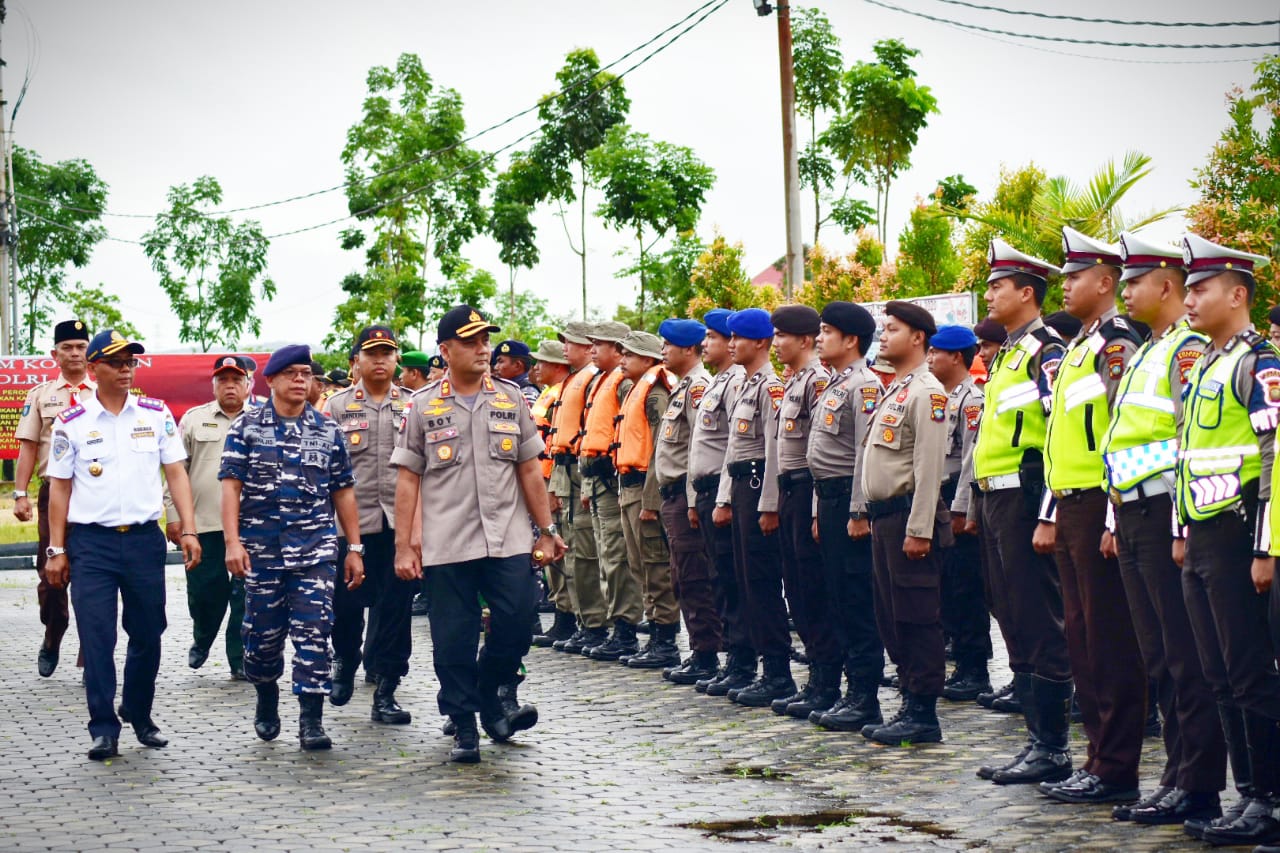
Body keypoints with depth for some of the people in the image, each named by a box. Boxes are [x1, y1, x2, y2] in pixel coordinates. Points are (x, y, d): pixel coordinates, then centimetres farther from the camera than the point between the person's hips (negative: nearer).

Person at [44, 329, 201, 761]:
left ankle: (141, 716, 27)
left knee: (147, 635, 9)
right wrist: (57, 550, 2)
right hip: (90, 542, -2)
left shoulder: (156, 414, 5)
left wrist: (189, 530, -2)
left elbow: (176, 473, 7)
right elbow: (60, 487, 5)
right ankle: (104, 729, 2)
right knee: (96, 639, -4)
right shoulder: (72, 422, 1)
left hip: (145, 538, 2)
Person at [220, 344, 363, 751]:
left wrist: (354, 548, 7)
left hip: (316, 549, 1)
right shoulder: (246, 426, 3)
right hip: (262, 549, 0)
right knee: (263, 634, 7)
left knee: (313, 633, -7)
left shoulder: (327, 430, 8)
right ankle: (267, 700, 33)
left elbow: (343, 491, 10)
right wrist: (232, 541, -12)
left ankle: (312, 721, -3)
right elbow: (231, 485, -2)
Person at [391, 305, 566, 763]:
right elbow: (407, 479, 2)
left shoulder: (510, 399, 9)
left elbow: (529, 470, 12)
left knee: (517, 623, -6)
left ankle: (488, 693, 21)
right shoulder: (424, 406, 2)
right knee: (454, 640, 2)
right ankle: (464, 728, 15)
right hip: (447, 546, -2)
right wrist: (403, 546, -2)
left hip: (509, 540, 2)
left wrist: (547, 531, 9)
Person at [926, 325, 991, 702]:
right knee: (947, 587, 10)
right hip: (940, 501, 9)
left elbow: (972, 458, -17)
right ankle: (963, 666, 17)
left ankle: (976, 672, 0)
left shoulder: (972, 399, -11)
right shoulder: (941, 398, 17)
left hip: (960, 505, -9)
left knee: (967, 589, -5)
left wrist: (961, 510, -19)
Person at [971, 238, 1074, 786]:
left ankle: (1052, 749, -2)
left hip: (1025, 497, -10)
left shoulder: (1046, 352, -11)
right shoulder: (1005, 355, 19)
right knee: (1014, 622, 11)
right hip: (996, 498, 10)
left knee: (1040, 623, -6)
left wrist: (1047, 513, -22)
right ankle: (1036, 737, 18)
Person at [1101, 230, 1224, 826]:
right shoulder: (1144, 353, 19)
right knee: (1158, 658, 12)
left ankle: (1198, 788, 0)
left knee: (1187, 659, -5)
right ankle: (1177, 775, 17)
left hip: (1165, 514, -10)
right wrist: (1116, 521, 20)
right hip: (1133, 518, 10)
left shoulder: (1188, 349, -11)